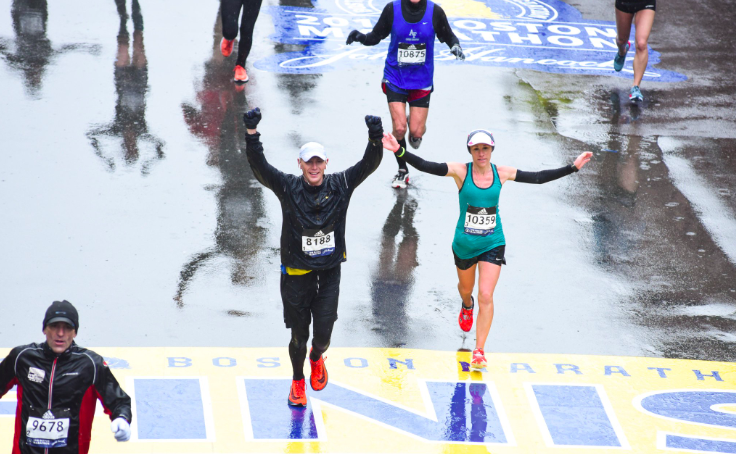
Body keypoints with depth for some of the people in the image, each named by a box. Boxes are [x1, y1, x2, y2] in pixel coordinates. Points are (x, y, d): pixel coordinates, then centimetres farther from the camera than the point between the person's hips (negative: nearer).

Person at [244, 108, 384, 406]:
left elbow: (369, 164, -11)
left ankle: (317, 358, 40)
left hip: (329, 272, 1)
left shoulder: (340, 186, -3)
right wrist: (251, 134, -33)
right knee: (299, 336, 10)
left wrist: (376, 138, -30)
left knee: (323, 334, 2)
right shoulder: (288, 188, -8)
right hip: (296, 274, -1)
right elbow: (259, 168, -18)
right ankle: (298, 381, 37)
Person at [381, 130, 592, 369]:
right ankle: (467, 306, 62)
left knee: (486, 296, -11)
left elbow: (538, 177, 3)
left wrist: (573, 168, 1)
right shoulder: (461, 171, -12)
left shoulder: (501, 173, -5)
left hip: (493, 244, 0)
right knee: (466, 289, 23)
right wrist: (399, 151, -34)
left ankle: (479, 352, -4)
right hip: (464, 243, 0)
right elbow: (426, 166, -21)